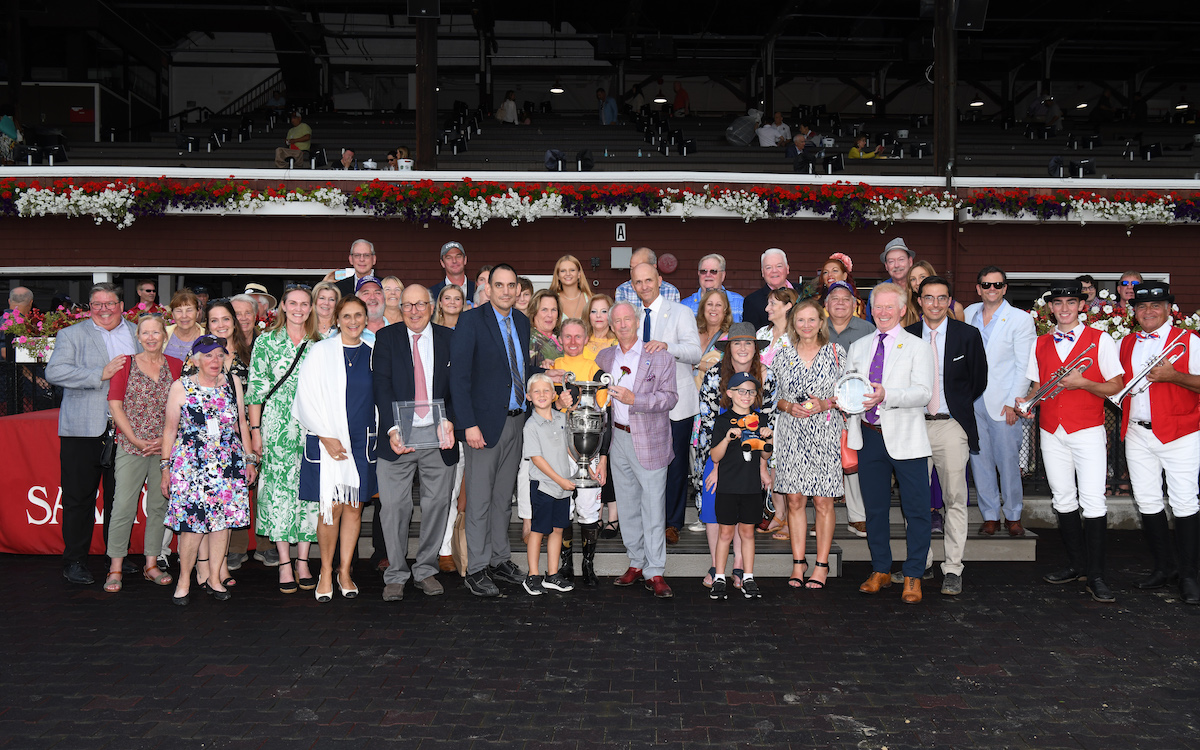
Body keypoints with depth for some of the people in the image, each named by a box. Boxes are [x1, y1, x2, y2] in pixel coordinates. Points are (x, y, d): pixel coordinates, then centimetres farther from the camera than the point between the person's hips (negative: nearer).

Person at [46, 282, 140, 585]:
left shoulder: (140, 334, 13)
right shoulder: (72, 335, 4)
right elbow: (54, 372, -10)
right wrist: (101, 374, -19)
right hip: (84, 430, -3)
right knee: (79, 497, 3)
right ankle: (74, 561, 14)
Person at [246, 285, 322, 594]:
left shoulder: (320, 343, 10)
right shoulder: (267, 341, 4)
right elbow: (255, 388, 2)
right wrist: (255, 429, -3)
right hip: (277, 429, -2)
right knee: (279, 491, -3)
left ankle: (303, 562, 11)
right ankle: (285, 564, 4)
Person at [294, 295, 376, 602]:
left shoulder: (373, 354, 9)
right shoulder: (320, 351, 0)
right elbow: (307, 397, -4)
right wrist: (326, 436, -10)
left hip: (362, 440, 3)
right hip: (327, 440, -3)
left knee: (354, 507, 5)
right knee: (332, 507, -4)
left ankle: (345, 571, 18)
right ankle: (326, 572, 12)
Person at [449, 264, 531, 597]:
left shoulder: (522, 322, 12)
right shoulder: (471, 320, -8)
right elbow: (459, 376, -13)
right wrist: (469, 424, -19)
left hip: (517, 420, 6)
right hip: (485, 422, -6)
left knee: (504, 497, 15)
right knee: (479, 499, 1)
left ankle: (500, 559, 26)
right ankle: (476, 569, 10)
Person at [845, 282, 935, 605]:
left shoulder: (916, 347, 0)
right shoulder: (858, 347, 16)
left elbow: (923, 393, -11)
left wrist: (886, 395, -27)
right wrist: (843, 399, -5)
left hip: (904, 439, -4)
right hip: (869, 437, 4)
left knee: (916, 510, -1)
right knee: (874, 508, 12)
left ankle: (913, 577, 11)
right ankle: (880, 571, 25)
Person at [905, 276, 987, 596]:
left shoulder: (968, 335, 1)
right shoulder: (906, 336, 5)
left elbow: (979, 380, 9)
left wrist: (958, 407, 10)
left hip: (951, 426, -2)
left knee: (955, 499, 1)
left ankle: (952, 569, 9)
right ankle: (919, 561, 22)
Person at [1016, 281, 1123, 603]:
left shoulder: (1100, 340, 0)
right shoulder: (1040, 344, 11)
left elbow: (1116, 385, -3)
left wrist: (1082, 383, -18)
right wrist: (1027, 402, -2)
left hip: (1087, 432, -4)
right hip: (1051, 432, 4)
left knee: (1093, 501, -9)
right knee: (1063, 500, 10)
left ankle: (1095, 576, -3)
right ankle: (1076, 565, 20)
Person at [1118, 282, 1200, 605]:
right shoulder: (1126, 343, 13)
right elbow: (1118, 383, 24)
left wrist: (1173, 375, -20)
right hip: (1137, 434, 5)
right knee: (1147, 501, 8)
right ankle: (1163, 567, 20)